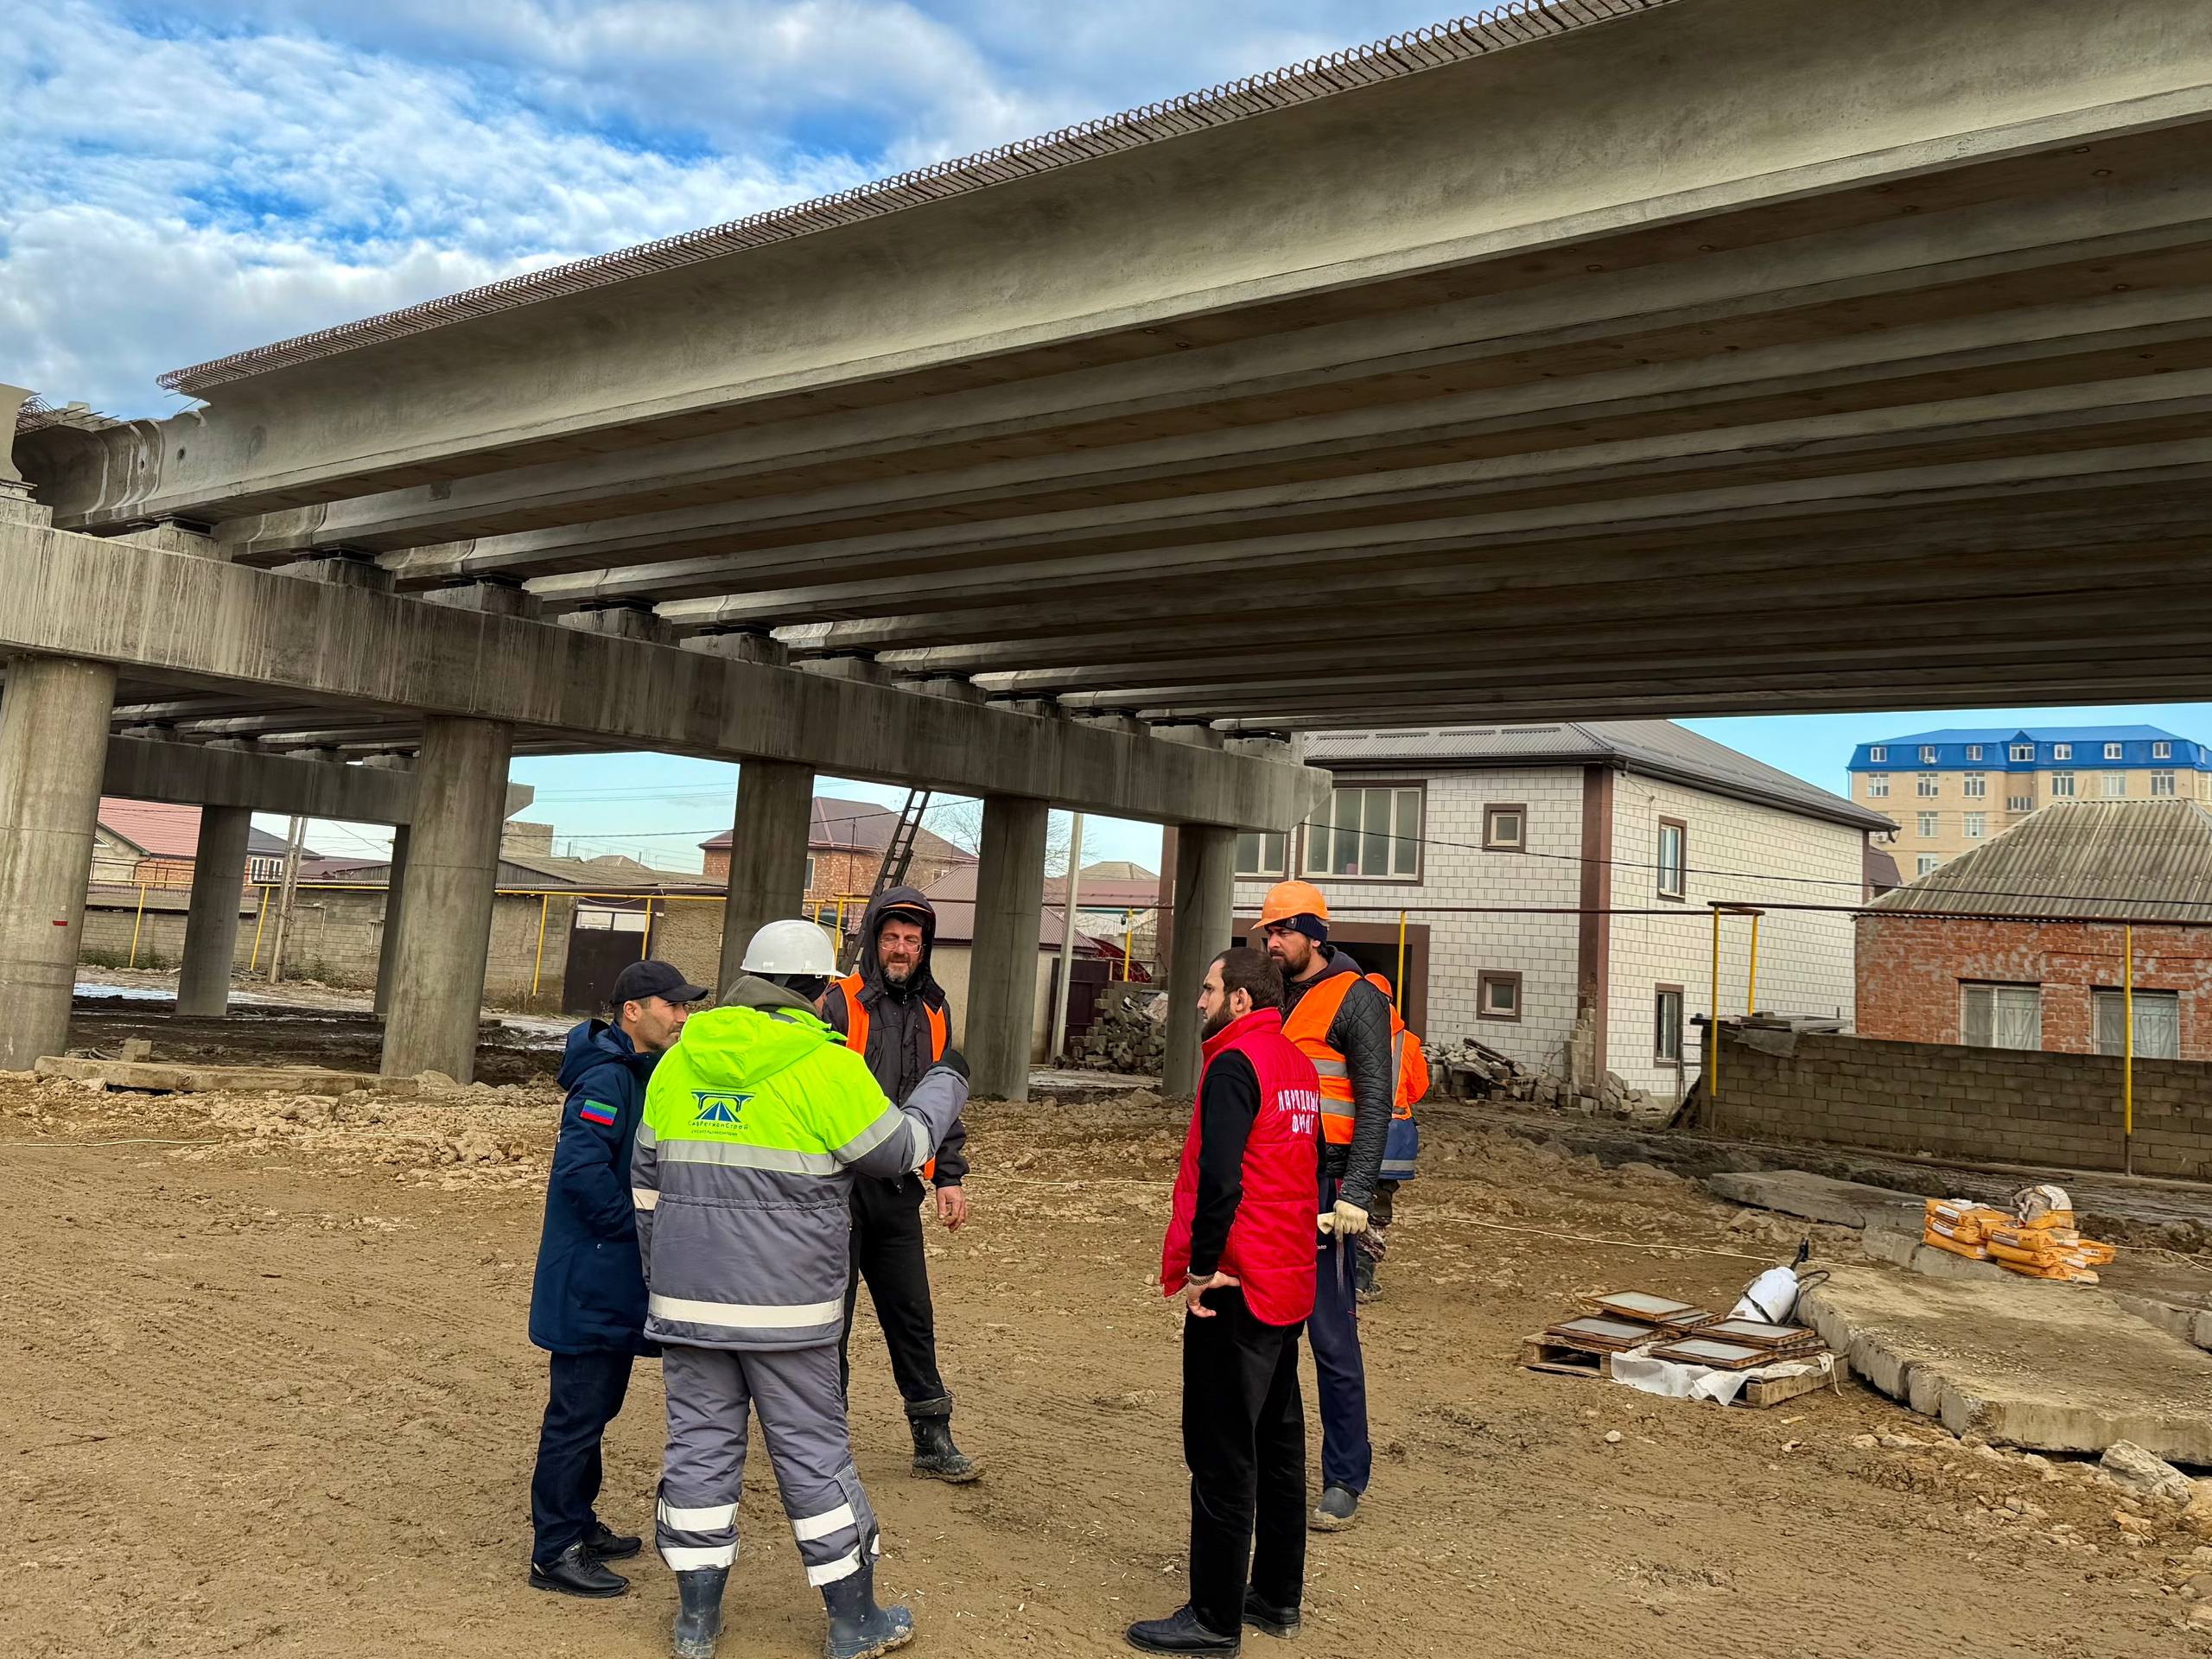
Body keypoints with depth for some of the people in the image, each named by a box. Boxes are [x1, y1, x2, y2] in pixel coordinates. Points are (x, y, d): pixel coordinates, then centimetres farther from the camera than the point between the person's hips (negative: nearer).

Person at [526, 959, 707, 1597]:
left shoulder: (642, 1074, 12)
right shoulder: (607, 1078, -19)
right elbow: (581, 1170, -28)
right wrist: (640, 1226, -19)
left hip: (614, 1279, 10)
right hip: (591, 1278, -10)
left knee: (596, 1406, 19)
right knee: (578, 1412, 0)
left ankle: (578, 1525, 32)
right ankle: (554, 1551, 10)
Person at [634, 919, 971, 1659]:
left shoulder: (680, 1061, 6)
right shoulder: (827, 1067, -14)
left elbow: (646, 1181, 12)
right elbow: (896, 1151, -3)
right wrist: (945, 1084, 14)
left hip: (687, 1296, 5)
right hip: (784, 1306, -5)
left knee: (700, 1444, 13)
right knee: (814, 1453, 6)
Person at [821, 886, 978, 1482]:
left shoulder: (934, 1012, 11)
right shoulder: (839, 1003, -8)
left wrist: (950, 1176, 12)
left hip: (899, 1190, 5)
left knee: (913, 1318, 12)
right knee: (831, 1316, 6)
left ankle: (933, 1440, 22)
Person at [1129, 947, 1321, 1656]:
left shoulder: (1234, 1065, -16)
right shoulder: (1298, 1065, 11)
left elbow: (1219, 1178, -26)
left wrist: (1201, 1269, -17)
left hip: (1234, 1287, -9)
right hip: (1288, 1284, 9)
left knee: (1222, 1457, 1)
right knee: (1279, 1443, 17)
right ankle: (1278, 1596, 28)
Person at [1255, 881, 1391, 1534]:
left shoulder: (1356, 1000, -7)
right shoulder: (1274, 998, 15)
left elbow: (1375, 1105, -12)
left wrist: (1355, 1194, -19)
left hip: (1323, 1190, -7)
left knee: (1332, 1338, -2)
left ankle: (1345, 1481, 9)